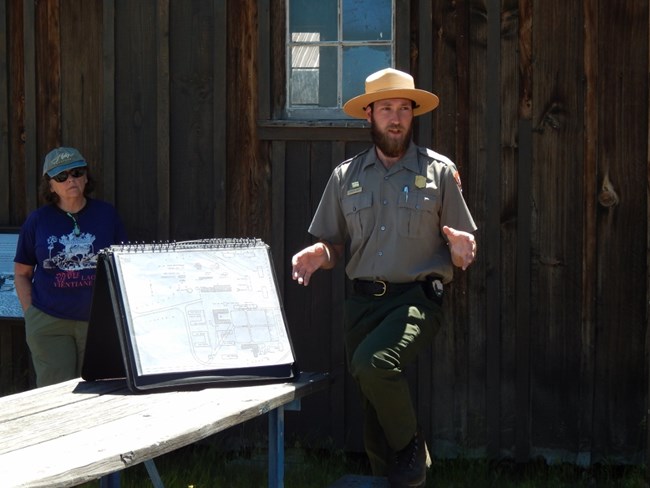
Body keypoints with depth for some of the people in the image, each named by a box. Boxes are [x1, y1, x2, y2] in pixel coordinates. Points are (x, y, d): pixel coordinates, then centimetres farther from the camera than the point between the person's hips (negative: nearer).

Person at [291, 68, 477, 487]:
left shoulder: (440, 171, 2)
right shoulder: (346, 176, 10)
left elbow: (462, 254, 4)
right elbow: (334, 246, 14)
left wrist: (461, 248, -20)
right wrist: (319, 255, -10)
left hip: (417, 298, -4)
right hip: (364, 300, 4)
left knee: (371, 362, -30)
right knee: (373, 403, 6)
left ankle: (411, 450, -8)